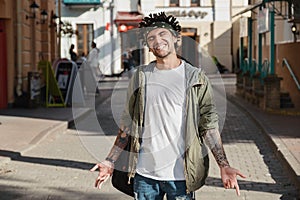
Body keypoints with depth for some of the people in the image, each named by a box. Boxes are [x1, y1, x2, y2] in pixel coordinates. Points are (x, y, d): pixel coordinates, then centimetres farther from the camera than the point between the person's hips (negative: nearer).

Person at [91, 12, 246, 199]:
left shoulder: (196, 78, 0)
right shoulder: (141, 76, 7)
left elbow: (209, 125, -2)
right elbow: (128, 124, 12)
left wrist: (224, 165, -11)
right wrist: (110, 161, 8)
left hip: (180, 176, -2)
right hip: (144, 173, 3)